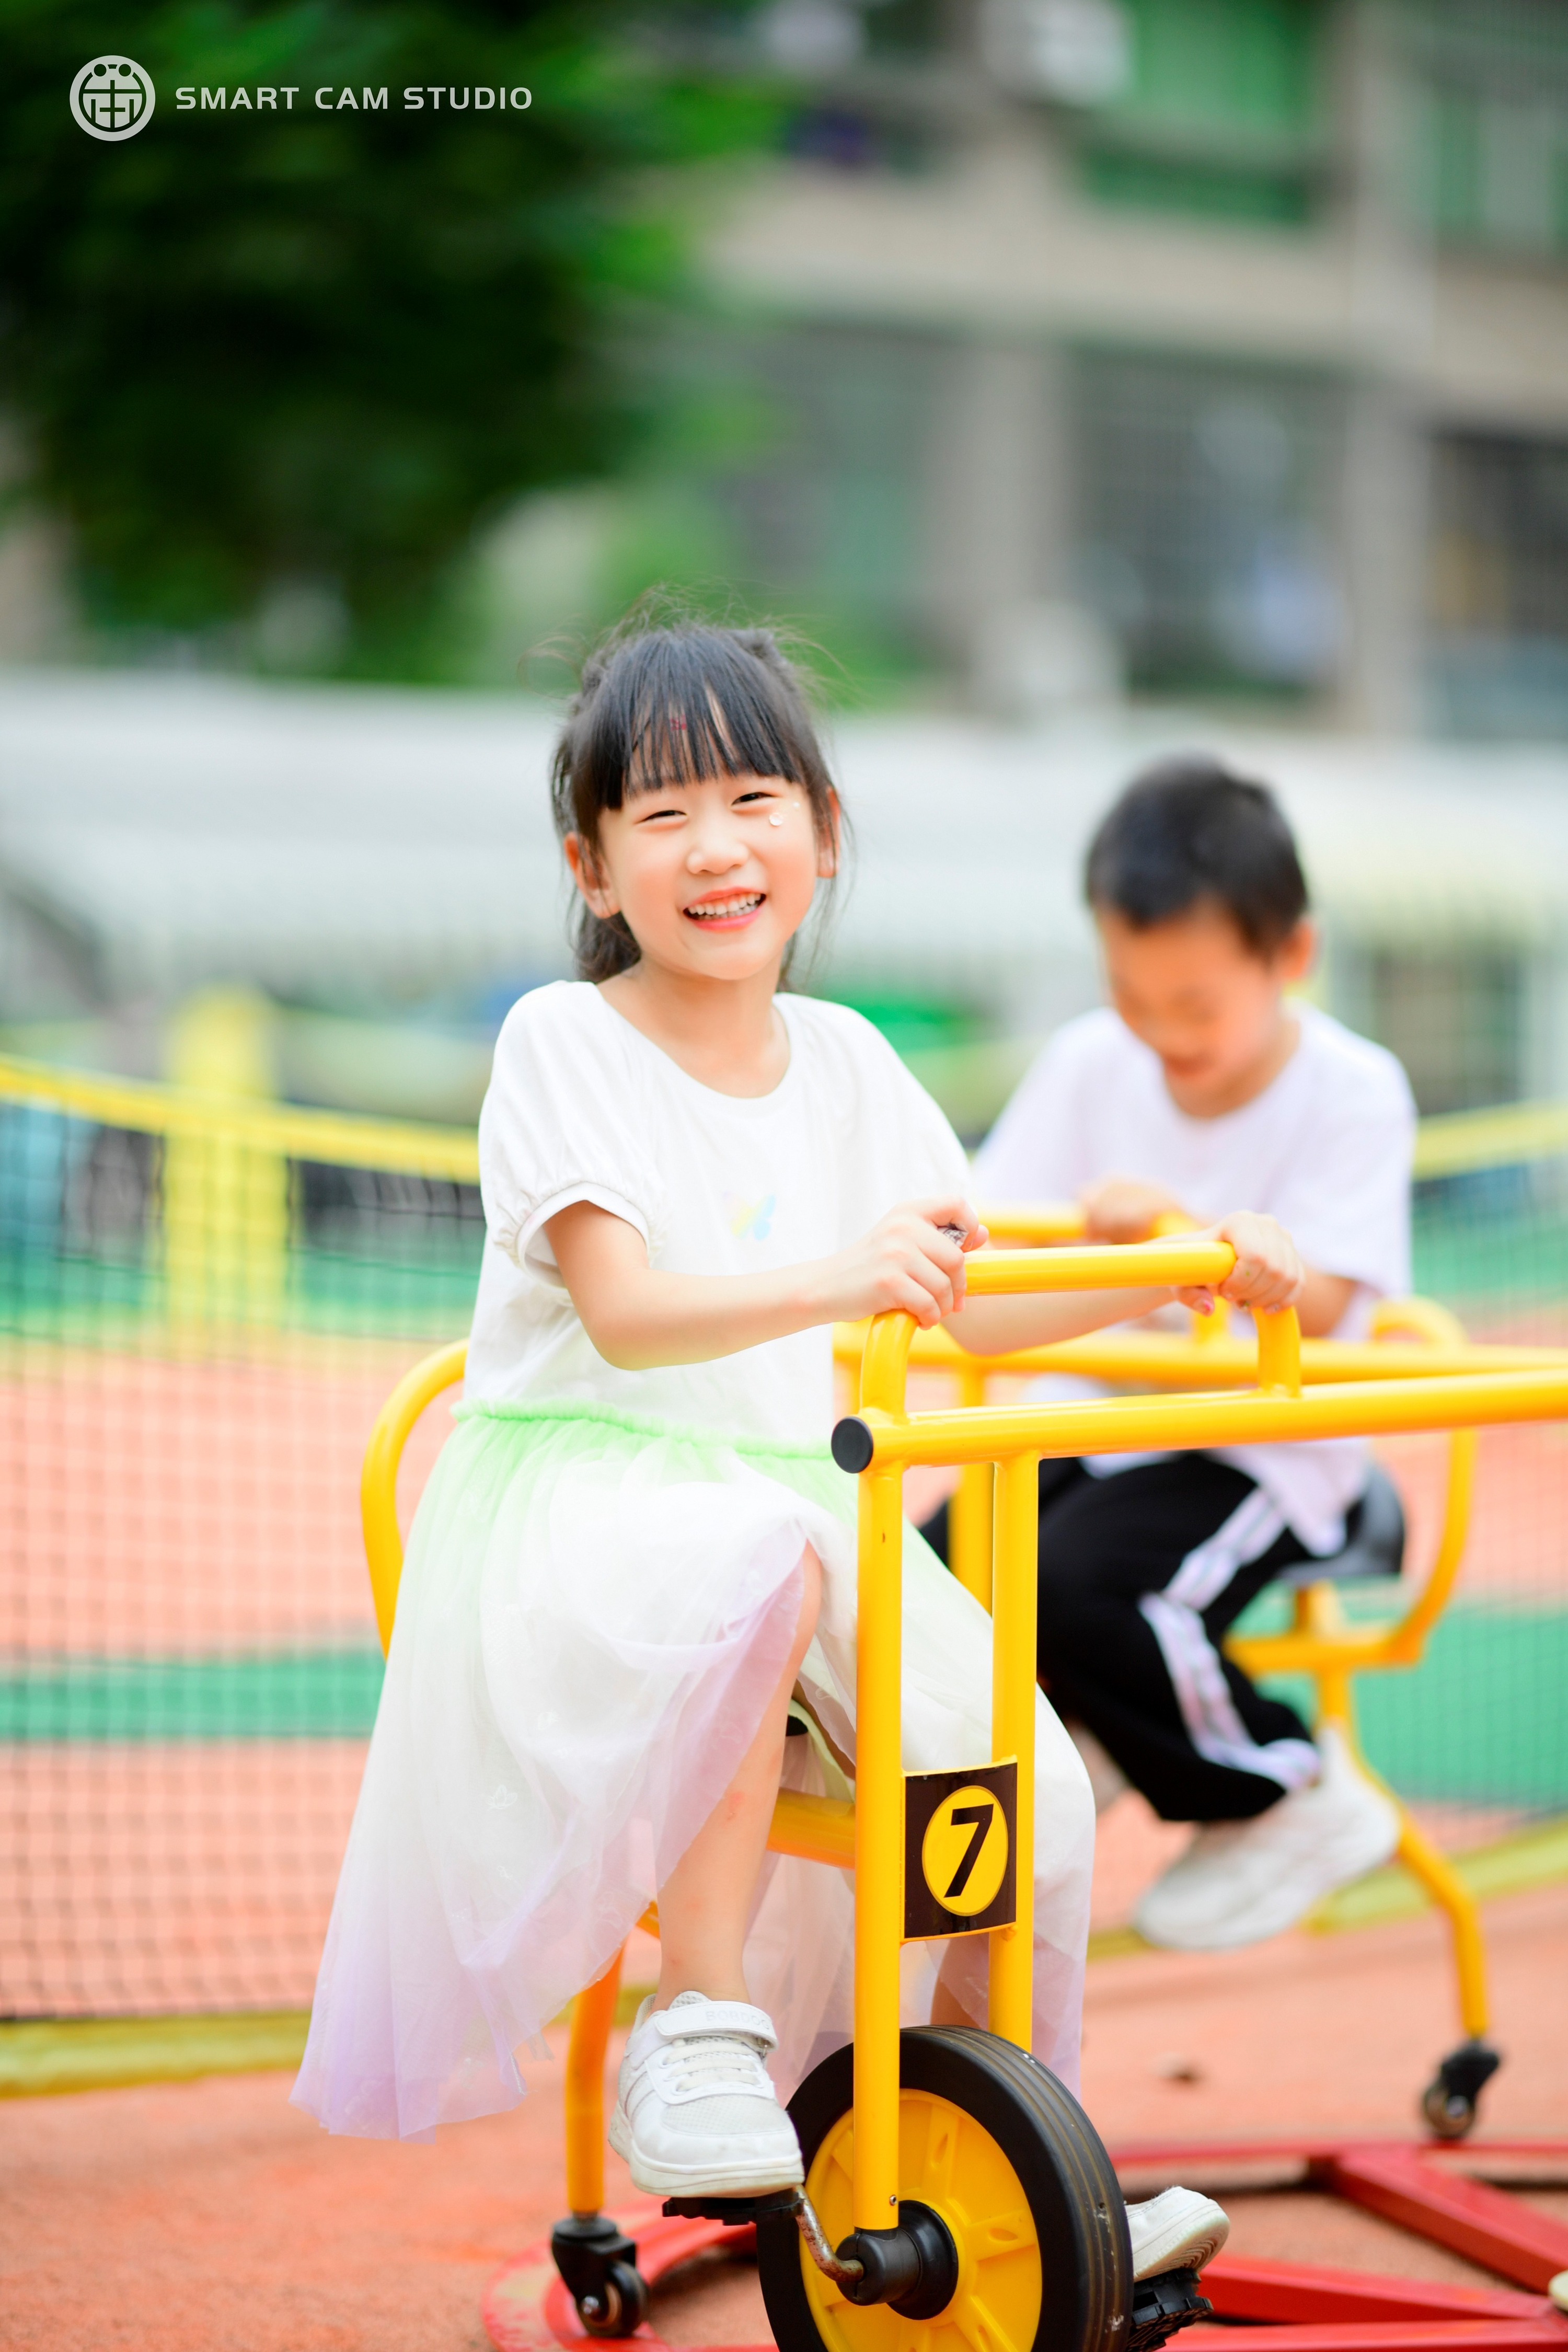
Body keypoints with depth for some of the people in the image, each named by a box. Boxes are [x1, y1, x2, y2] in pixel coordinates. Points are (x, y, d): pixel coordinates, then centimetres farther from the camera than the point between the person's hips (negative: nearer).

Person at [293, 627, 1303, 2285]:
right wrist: (833, 1281, -38)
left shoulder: (842, 1061, 10)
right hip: (584, 1494, -5)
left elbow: (975, 1305, 15)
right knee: (753, 1562, -40)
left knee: (1031, 1785, -13)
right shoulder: (561, 1043, -7)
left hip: (797, 1493, 6)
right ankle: (695, 2025, -29)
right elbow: (624, 1310, -22)